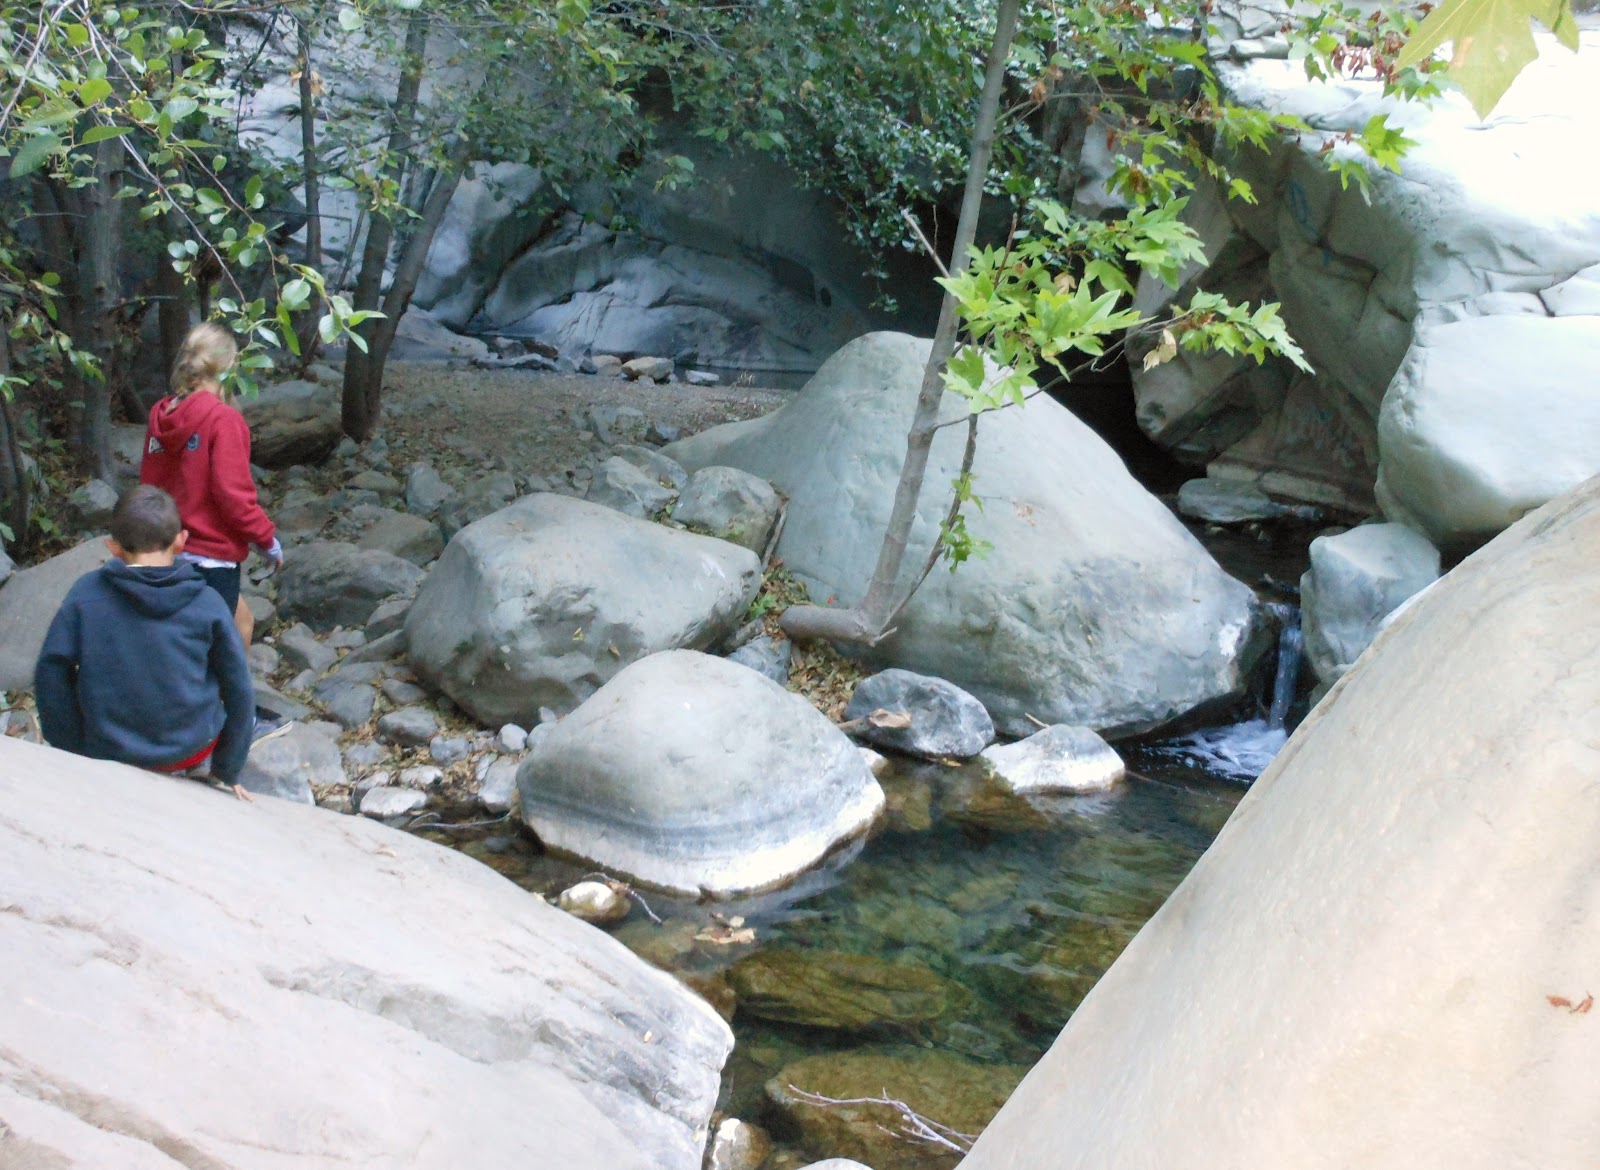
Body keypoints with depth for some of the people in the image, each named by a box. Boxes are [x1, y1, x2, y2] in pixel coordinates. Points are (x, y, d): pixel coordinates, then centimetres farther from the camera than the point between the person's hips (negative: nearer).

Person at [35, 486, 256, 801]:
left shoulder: (85, 592, -8)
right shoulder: (207, 603, -7)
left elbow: (50, 674, -8)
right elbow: (239, 690, -3)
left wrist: (74, 751, 5)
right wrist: (228, 773, 9)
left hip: (108, 753, 0)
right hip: (191, 751, 0)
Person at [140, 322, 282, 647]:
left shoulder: (161, 415, 4)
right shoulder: (222, 419, -18)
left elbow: (149, 482, 12)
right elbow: (234, 494, -20)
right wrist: (268, 539, -7)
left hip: (171, 547, 8)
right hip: (212, 553, -8)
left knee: (241, 621, 25)